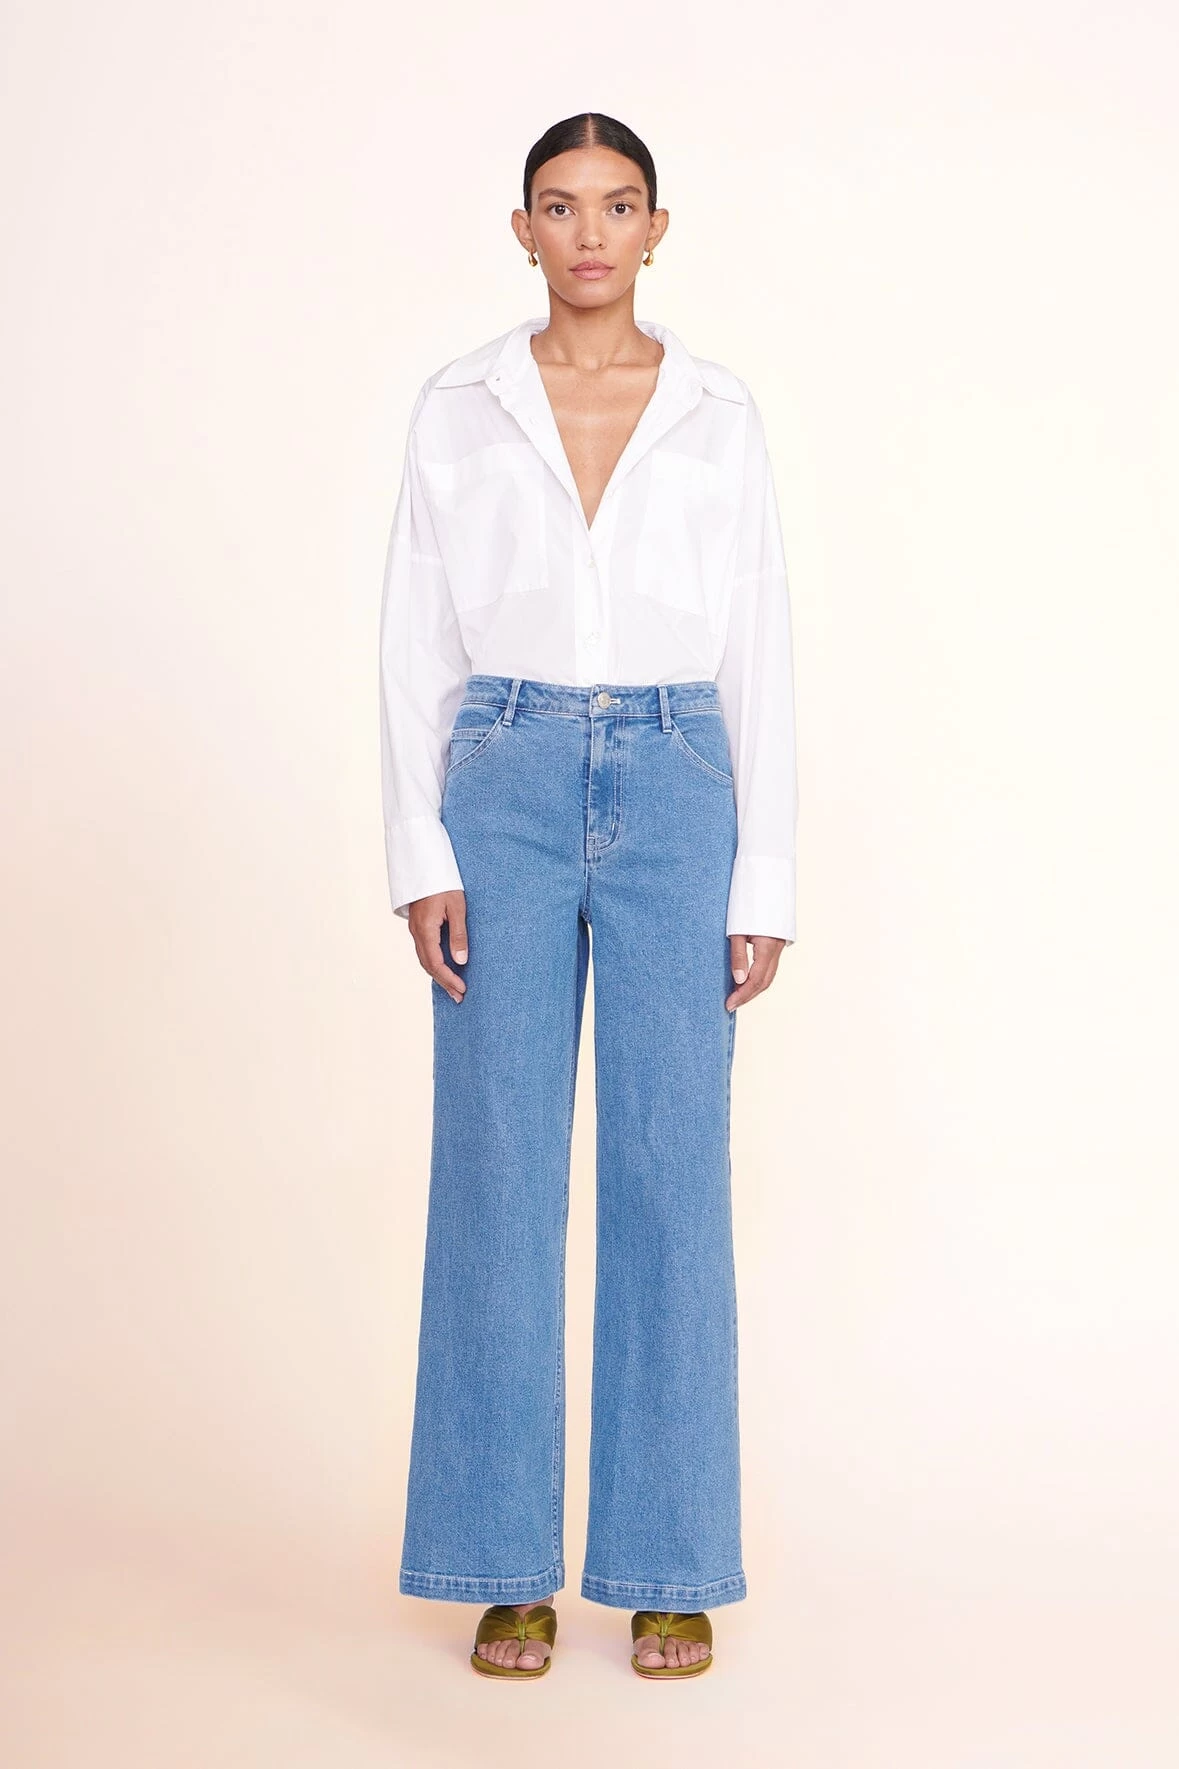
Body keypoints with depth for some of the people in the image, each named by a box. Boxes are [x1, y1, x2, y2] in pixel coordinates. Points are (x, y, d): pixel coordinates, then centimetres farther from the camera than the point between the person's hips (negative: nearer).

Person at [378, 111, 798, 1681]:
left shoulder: (721, 419, 6)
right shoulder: (459, 411, 6)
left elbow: (761, 661, 5)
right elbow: (416, 648, 4)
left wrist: (765, 884, -1)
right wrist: (422, 857, -5)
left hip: (673, 787, 0)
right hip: (506, 785, 0)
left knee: (672, 1170, 0)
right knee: (499, 1168, 0)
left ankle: (670, 1565, 13)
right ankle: (507, 1566, 12)